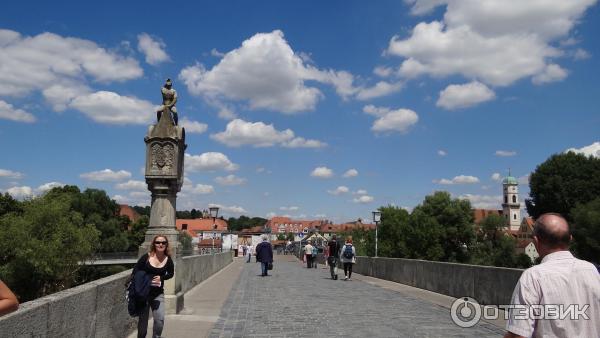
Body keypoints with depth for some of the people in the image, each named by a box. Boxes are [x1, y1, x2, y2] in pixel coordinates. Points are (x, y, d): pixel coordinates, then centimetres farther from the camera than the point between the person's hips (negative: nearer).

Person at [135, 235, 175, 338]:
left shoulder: (168, 260, -6)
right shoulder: (146, 257, -11)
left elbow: (171, 273, 8)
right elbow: (135, 271, -5)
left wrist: (161, 277, -9)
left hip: (158, 294, 1)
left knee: (160, 319, -7)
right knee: (143, 319, 11)